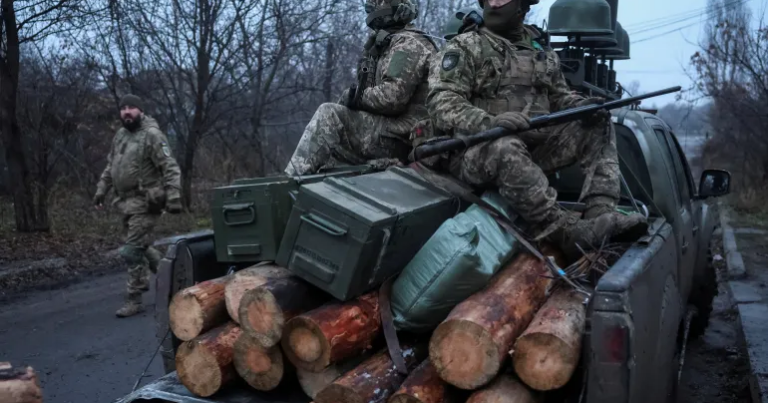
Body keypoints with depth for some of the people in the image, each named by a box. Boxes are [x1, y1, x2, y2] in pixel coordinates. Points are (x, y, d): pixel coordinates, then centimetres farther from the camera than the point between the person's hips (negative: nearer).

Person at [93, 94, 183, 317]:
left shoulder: (152, 135, -13)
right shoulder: (120, 135, 13)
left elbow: (171, 168, -18)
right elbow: (110, 166, 23)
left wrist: (173, 197, -25)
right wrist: (101, 190, 20)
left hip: (144, 203, -9)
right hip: (127, 201, 9)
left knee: (132, 251, -8)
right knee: (140, 246, 19)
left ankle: (134, 300, 2)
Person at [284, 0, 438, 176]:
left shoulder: (409, 43, -8)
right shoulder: (391, 43, 24)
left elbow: (392, 98, -22)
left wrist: (356, 96, -8)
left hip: (398, 137, -10)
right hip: (389, 130, 10)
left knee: (328, 116, -19)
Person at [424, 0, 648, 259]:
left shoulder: (541, 50, 16)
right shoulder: (464, 48, -2)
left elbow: (559, 96, 23)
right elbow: (442, 102, -13)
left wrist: (584, 106, -3)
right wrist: (489, 123, -32)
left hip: (534, 144, 6)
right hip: (474, 150, -6)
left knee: (597, 128, -6)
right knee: (505, 149, -39)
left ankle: (600, 215, -23)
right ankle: (567, 233, -40)